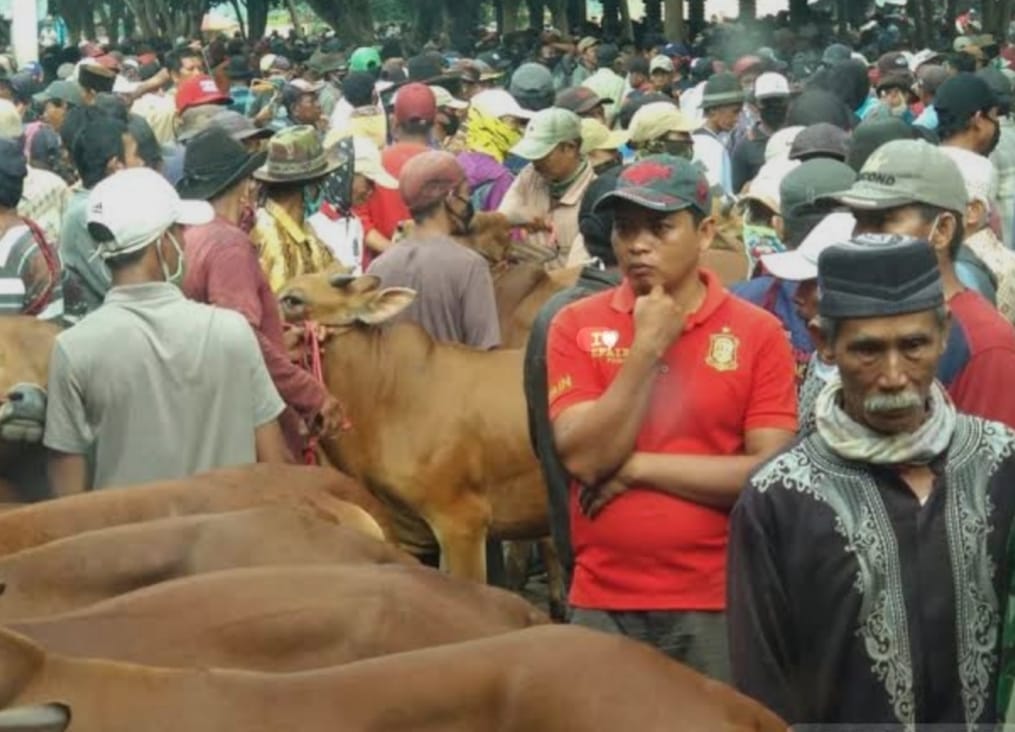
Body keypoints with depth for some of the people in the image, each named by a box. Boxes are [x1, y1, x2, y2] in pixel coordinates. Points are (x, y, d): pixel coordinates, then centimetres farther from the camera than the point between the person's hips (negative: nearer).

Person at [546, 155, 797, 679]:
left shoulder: (758, 332, -2)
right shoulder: (575, 326, 2)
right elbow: (584, 458, -10)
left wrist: (638, 466, -10)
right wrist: (647, 347, -13)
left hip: (718, 605, -1)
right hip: (603, 604, 1)